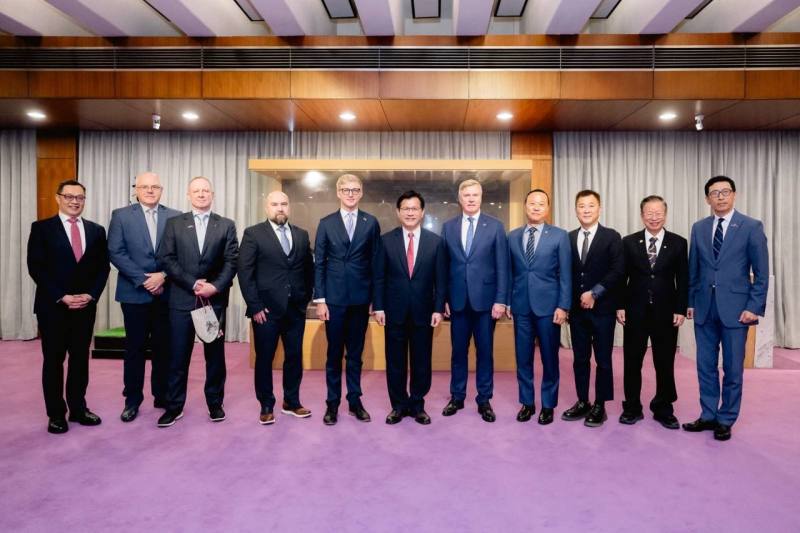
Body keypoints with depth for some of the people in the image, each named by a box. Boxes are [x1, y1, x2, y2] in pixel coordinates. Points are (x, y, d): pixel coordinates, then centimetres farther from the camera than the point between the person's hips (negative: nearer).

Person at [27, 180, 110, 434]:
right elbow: (36, 267, -7)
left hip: (86, 305, 3)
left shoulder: (97, 230, 9)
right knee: (53, 360, 6)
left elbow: (102, 267, 7)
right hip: (52, 306, -3)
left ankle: (78, 408, 21)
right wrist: (62, 297, -14)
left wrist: (90, 295, -7)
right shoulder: (41, 228, -1)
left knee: (80, 358, 10)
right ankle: (56, 414, 17)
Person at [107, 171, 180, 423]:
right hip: (134, 292, -1)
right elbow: (116, 252, -5)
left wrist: (163, 275, -12)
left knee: (164, 347, 8)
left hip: (166, 292, 1)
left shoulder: (175, 217, 5)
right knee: (135, 348, 7)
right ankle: (132, 399, 19)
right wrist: (144, 280, -12)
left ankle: (162, 397, 21)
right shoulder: (121, 215, 2)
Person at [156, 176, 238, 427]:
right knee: (178, 355, 4)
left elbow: (232, 261, 0)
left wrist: (215, 286, -14)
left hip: (215, 298, 0)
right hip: (182, 299, 0)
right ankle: (174, 406, 17)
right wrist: (193, 284, -11)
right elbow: (167, 259, -1)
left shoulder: (226, 225, 7)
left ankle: (215, 403, 20)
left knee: (215, 354, 8)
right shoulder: (174, 223, 7)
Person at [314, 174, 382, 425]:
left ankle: (355, 401, 23)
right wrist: (320, 299, -5)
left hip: (361, 298, 1)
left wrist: (376, 298, 1)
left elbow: (375, 262, 4)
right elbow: (319, 263, 1)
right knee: (334, 353, 8)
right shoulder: (326, 223, 4)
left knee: (356, 353, 11)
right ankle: (332, 403, 20)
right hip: (334, 298, 0)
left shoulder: (371, 222, 4)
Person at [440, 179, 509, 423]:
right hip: (457, 299, 2)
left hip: (485, 299, -1)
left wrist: (500, 300, -8)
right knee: (458, 350, 10)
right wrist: (443, 298, 1)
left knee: (485, 351, 7)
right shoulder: (448, 227, 6)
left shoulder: (495, 226, 0)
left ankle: (484, 400, 20)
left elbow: (502, 266, -3)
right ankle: (457, 396, 24)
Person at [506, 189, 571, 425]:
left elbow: (565, 274, -3)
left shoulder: (559, 235, 0)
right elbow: (509, 271, 8)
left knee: (549, 358, 7)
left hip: (548, 306, -2)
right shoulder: (513, 236, 8)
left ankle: (548, 405, 22)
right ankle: (527, 402, 23)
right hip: (521, 306, 2)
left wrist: (563, 306, -9)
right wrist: (507, 301, 4)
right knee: (523, 358, 8)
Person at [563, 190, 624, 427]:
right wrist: (568, 302, -3)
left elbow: (617, 271, -10)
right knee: (580, 359, 11)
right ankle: (582, 402, 22)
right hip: (576, 308, 3)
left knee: (603, 360, 5)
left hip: (602, 308, -3)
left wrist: (594, 293, -15)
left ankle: (599, 406, 15)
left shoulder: (611, 237, -2)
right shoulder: (568, 238, 8)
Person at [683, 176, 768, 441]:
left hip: (735, 308, -3)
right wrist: (690, 301, 7)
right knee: (705, 366, 10)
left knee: (733, 368, 6)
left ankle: (726, 420, 20)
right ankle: (708, 416, 23)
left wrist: (754, 307, -10)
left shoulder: (752, 227, -3)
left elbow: (761, 272, -4)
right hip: (704, 308, 3)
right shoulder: (699, 228, 7)